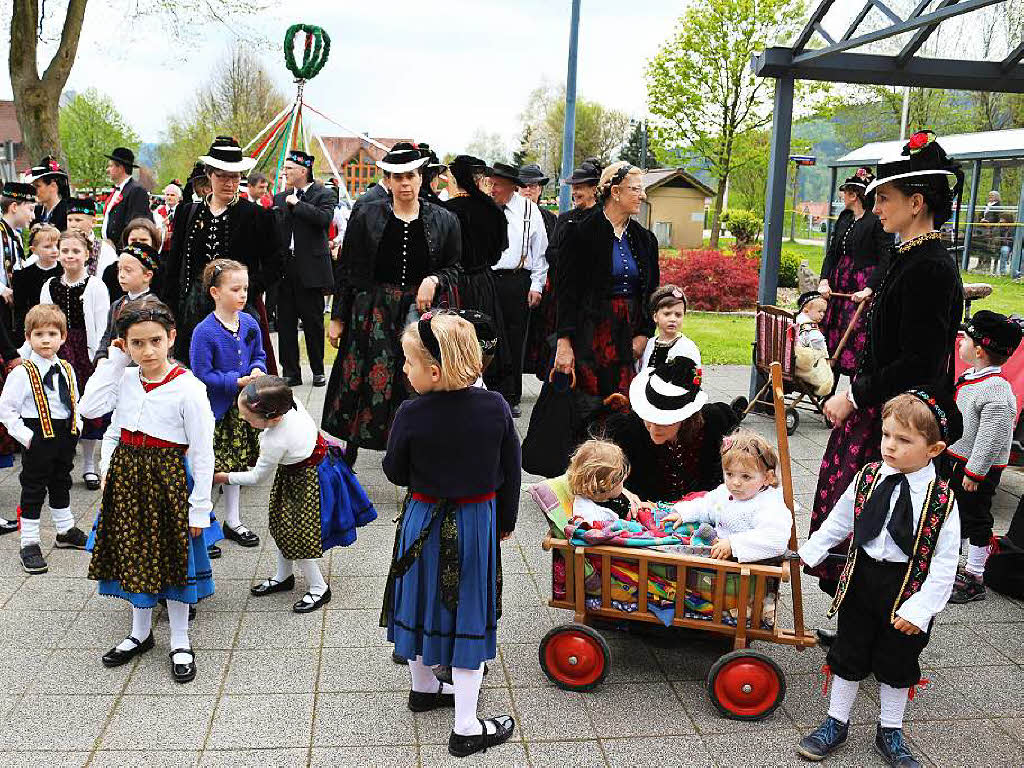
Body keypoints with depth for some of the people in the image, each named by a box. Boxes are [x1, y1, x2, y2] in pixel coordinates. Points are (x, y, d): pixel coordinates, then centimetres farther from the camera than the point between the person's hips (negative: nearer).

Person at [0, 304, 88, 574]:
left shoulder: (66, 370, 6)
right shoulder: (22, 373, -13)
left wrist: (76, 426, 7)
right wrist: (25, 436, -16)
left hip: (65, 437, 6)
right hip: (38, 439, -6)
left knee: (61, 484, 21)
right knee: (33, 490, 2)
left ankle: (66, 531, 37)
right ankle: (29, 544, 11)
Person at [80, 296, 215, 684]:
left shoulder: (189, 389, -17)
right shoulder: (125, 379, 0)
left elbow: (202, 455, -14)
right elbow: (90, 408, -12)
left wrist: (199, 508, -12)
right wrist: (113, 360, -10)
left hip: (168, 478, -5)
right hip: (126, 475, 5)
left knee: (172, 558, 8)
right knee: (133, 554, 17)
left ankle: (180, 642, 25)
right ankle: (140, 633, 37)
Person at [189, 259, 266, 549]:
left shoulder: (250, 324, 0)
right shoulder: (204, 332, -19)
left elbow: (258, 355, 14)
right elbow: (202, 374, -18)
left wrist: (257, 370, -7)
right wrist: (237, 381, -21)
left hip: (239, 406, 6)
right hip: (212, 408, -6)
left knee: (237, 462, 17)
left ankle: (233, 522, 32)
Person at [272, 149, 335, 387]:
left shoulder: (324, 194, -2)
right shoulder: (280, 198, 13)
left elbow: (324, 218, -21)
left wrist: (297, 204, -14)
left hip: (310, 269, -5)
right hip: (284, 268, 5)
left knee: (313, 322, 5)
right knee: (285, 323, 7)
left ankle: (318, 371, 18)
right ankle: (291, 372, 16)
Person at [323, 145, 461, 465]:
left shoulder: (444, 221, 4)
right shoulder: (365, 216, 2)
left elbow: (454, 270, 10)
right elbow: (345, 269, 5)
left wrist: (434, 280, -11)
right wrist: (337, 318, 3)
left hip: (421, 312, 0)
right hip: (372, 314, 0)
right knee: (363, 383, 2)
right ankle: (348, 456, 19)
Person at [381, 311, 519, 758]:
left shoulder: (412, 414, -19)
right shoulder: (495, 407, -13)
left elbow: (395, 473, -6)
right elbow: (510, 471, -2)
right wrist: (506, 519, 12)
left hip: (424, 520, 0)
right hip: (477, 522, 0)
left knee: (420, 601, 21)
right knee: (468, 613, 9)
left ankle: (423, 687, 44)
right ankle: (465, 728, 15)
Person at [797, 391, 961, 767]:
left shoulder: (942, 500, -16)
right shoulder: (867, 478, -7)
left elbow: (944, 566, -13)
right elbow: (836, 523, 6)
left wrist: (919, 609, -17)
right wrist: (804, 557, 5)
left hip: (908, 589, -2)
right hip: (862, 578, 2)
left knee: (897, 662, 15)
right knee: (849, 653, 14)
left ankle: (890, 732, 37)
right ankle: (836, 723, 33)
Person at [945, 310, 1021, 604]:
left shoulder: (996, 392, -27)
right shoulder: (970, 377, 4)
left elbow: (990, 438, -27)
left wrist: (974, 473, -24)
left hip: (979, 469, -9)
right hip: (955, 458, 9)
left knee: (975, 519, 2)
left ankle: (974, 580, 13)